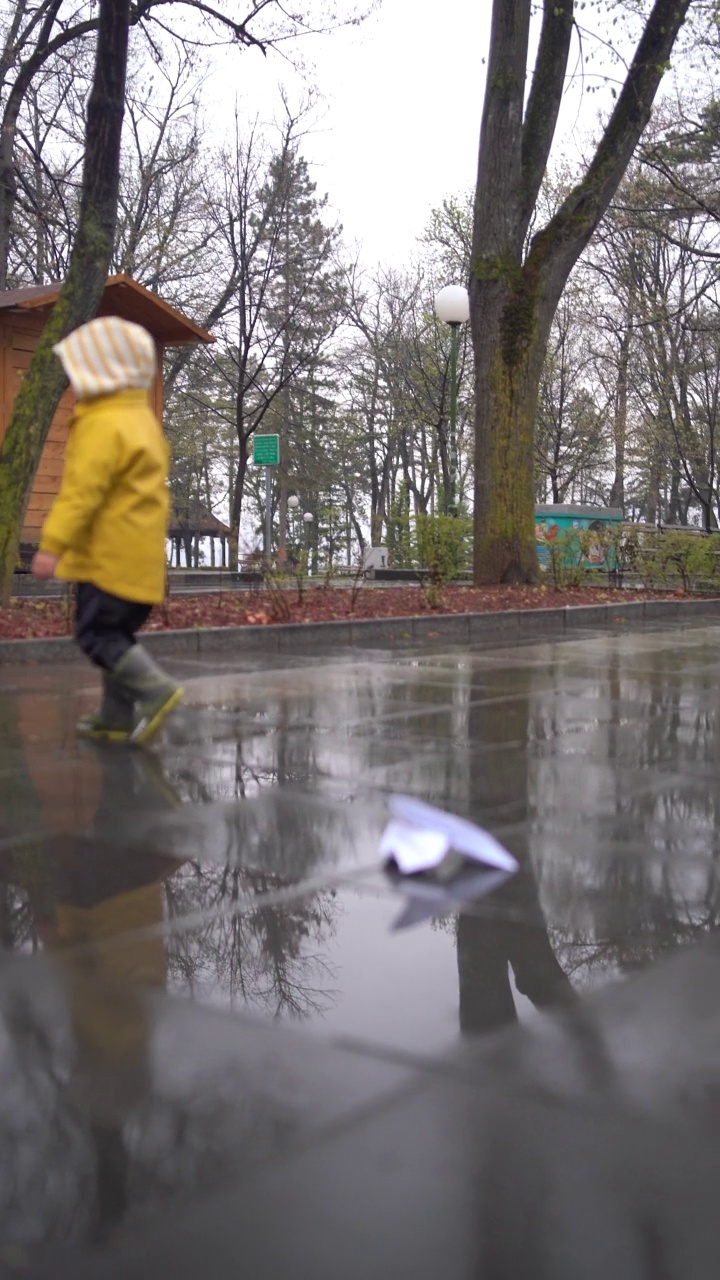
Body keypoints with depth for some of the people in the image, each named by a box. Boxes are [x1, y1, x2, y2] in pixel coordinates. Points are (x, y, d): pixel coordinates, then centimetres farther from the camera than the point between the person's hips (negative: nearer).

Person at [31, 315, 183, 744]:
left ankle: (156, 689, -15)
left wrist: (53, 544, -25)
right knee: (115, 632, 15)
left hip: (110, 556, -10)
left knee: (97, 632, -5)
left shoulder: (105, 425, -16)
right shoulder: (143, 418, 17)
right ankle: (118, 715, 20)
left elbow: (83, 489, -24)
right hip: (140, 555, 10)